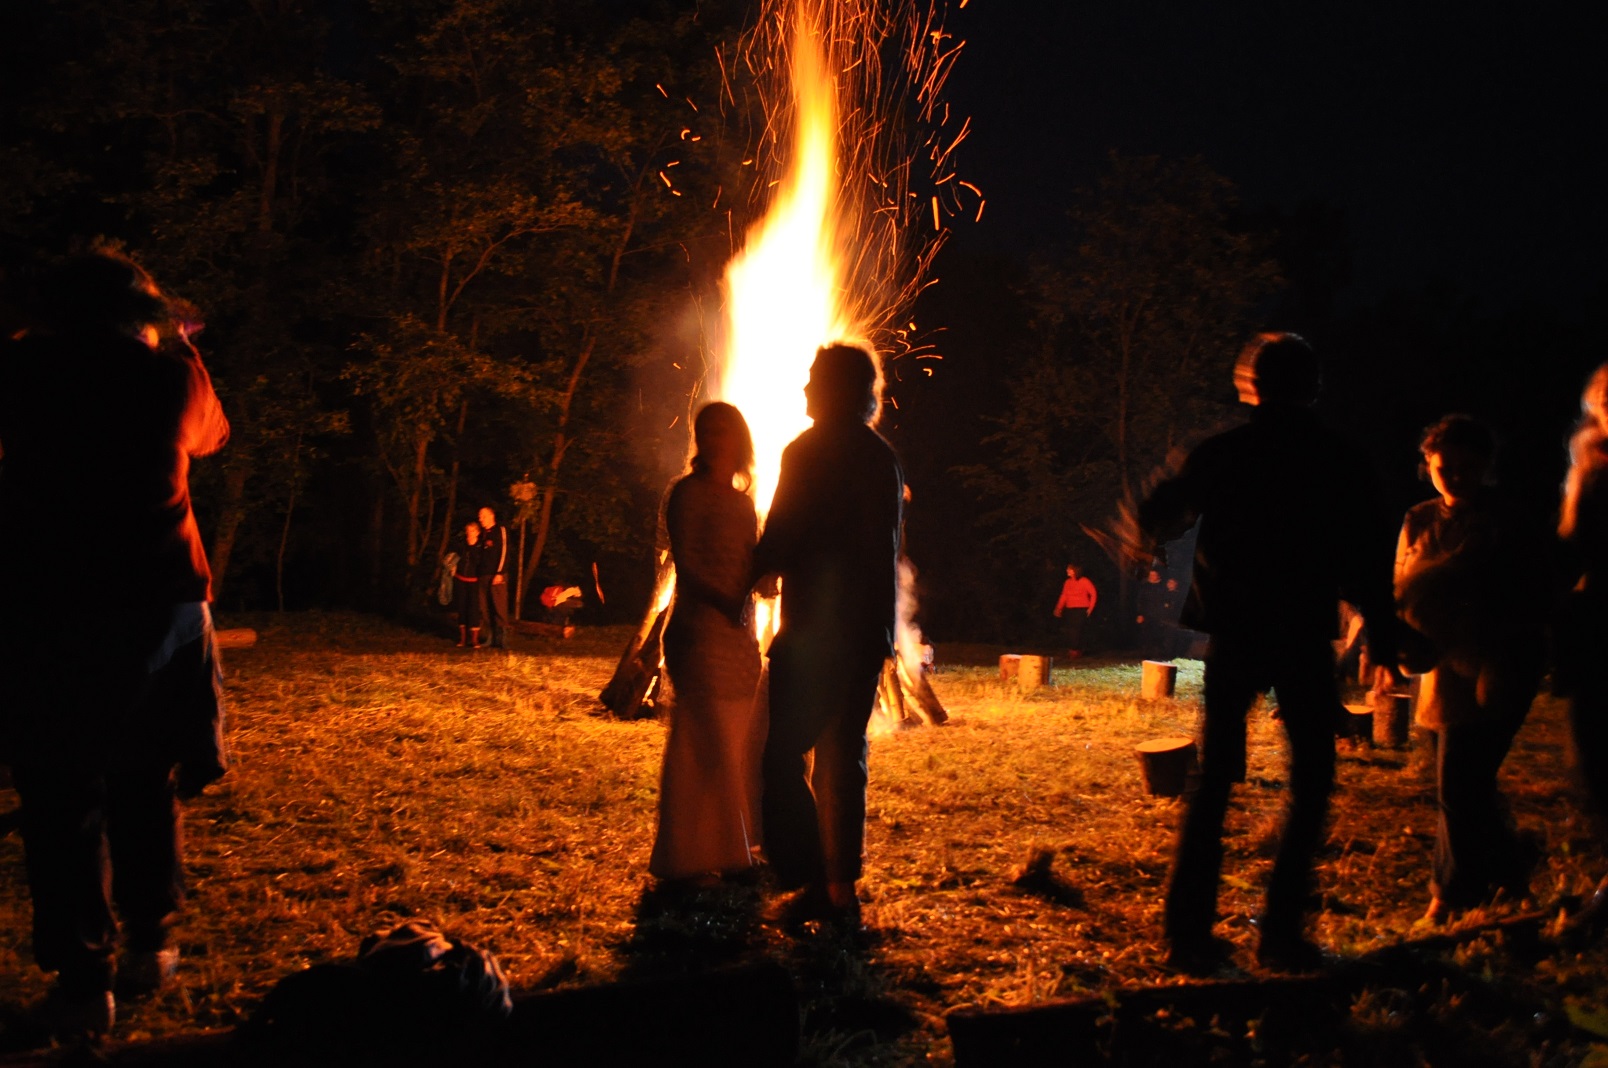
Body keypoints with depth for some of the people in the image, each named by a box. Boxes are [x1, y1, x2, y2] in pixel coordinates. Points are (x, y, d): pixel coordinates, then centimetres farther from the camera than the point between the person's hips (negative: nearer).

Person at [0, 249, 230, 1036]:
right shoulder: (171, 375, 2)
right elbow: (212, 435, 22)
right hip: (156, 601, 1)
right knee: (144, 779, 16)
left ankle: (83, 979, -1)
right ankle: (149, 943, 24)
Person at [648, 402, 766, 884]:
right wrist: (725, 601, -26)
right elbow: (684, 566, -12)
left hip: (740, 634, 7)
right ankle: (687, 858, 1)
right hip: (700, 631, -7)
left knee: (740, 744, 10)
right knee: (702, 744, -7)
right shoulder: (688, 493, -3)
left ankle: (729, 850, 20)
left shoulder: (742, 501, 17)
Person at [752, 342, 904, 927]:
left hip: (815, 631, -7)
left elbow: (779, 542, -11)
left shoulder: (808, 452, -9)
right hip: (870, 631, 8)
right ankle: (844, 890, 15)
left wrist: (749, 574, 7)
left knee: (783, 758, -2)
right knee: (844, 759, 13)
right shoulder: (884, 457, 13)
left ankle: (813, 886, -6)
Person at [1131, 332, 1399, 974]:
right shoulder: (1339, 463, -3)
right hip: (1304, 639, -1)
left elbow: (1159, 517, 13)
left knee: (1214, 781, 10)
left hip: (1234, 636, 1)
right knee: (1310, 783, 11)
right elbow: (1370, 561, -4)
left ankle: (1189, 933, 9)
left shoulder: (1223, 453, 0)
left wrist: (1141, 549, 35)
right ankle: (1281, 933, 7)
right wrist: (1384, 639, 5)